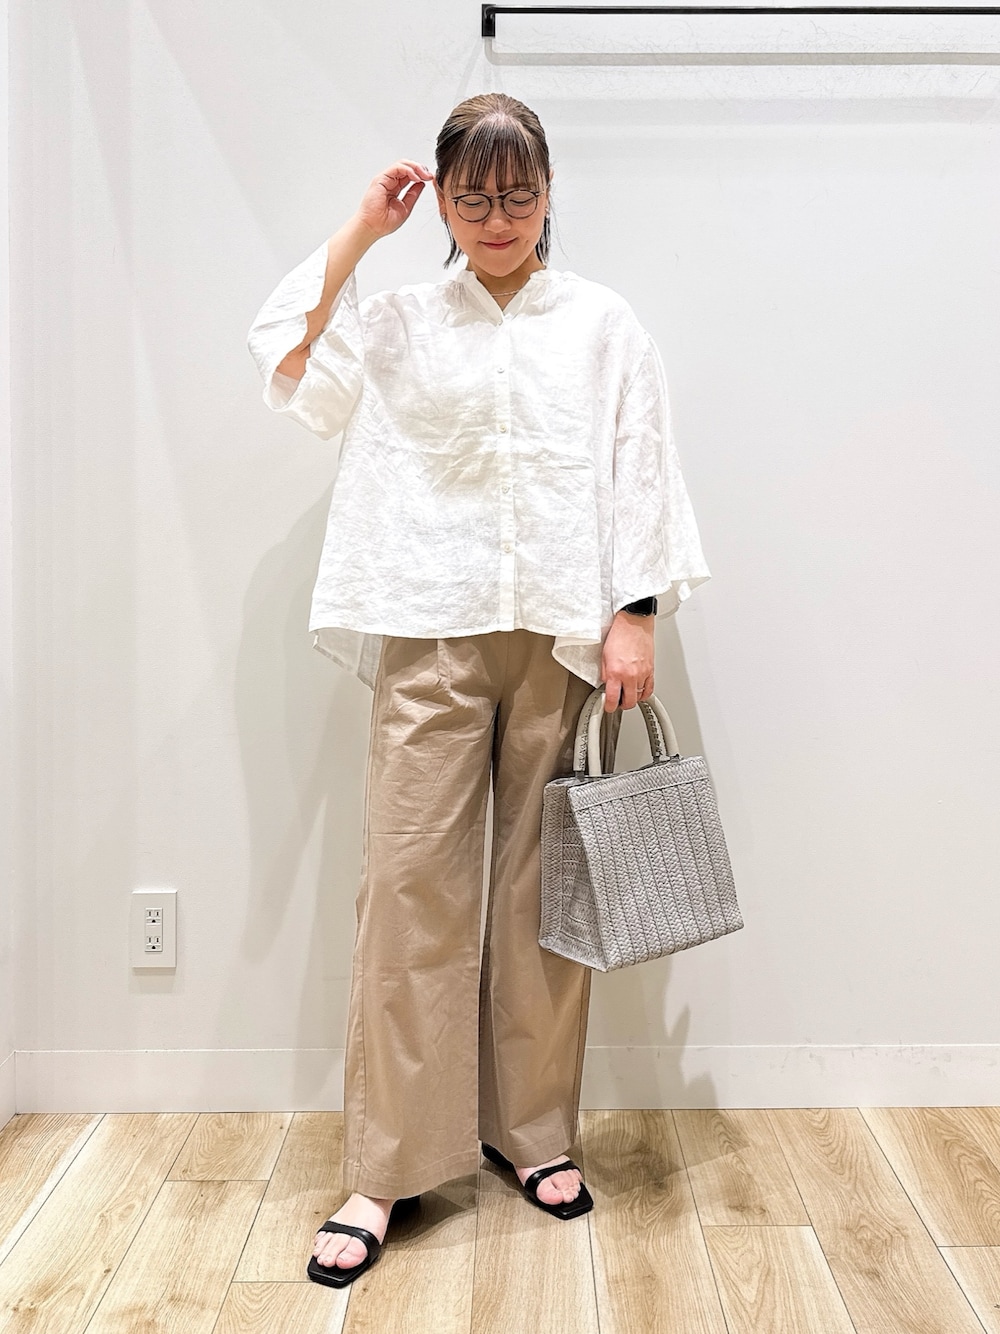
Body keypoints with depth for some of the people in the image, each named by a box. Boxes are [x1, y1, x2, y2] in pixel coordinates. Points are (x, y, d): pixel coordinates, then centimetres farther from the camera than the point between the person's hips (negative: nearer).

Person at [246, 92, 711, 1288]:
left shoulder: (603, 324, 9)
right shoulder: (400, 322, 13)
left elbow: (637, 470, 5)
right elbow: (286, 362, 1)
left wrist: (633, 619, -4)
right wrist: (360, 232, 4)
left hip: (563, 631, 0)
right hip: (434, 631, 0)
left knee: (544, 884, 5)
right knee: (411, 881, -4)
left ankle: (533, 1127, 21)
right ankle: (385, 1167, 4)